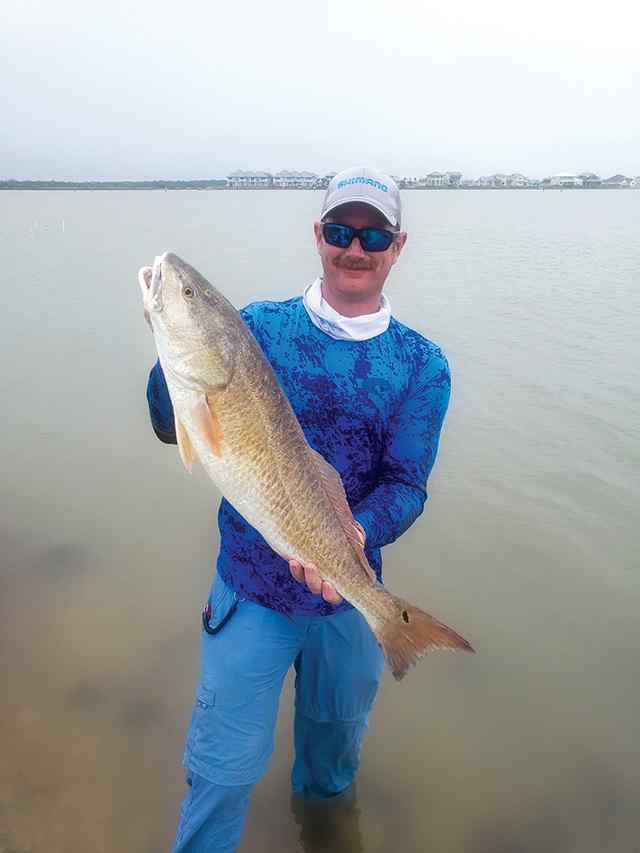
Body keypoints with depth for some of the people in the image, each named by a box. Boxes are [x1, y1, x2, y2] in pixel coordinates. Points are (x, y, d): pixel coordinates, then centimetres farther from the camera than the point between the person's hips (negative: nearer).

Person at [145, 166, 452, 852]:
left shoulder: (422, 366, -6)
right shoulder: (259, 327, -8)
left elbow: (407, 482, -10)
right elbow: (171, 427, -10)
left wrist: (357, 533, -29)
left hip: (349, 589, 2)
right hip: (250, 586, -2)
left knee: (338, 732, 27)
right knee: (223, 767, 7)